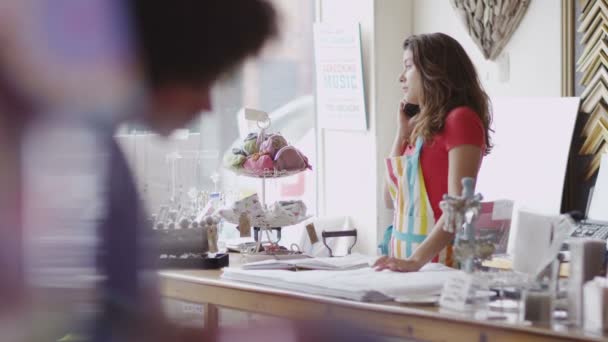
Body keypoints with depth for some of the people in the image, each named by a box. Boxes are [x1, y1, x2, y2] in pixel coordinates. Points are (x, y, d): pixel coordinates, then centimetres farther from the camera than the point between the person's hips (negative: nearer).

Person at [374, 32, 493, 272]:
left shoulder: (461, 120, -10)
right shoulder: (422, 126, 12)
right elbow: (391, 200, 15)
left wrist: (417, 260, -26)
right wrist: (403, 133, 9)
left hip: (437, 259, -6)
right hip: (408, 256, 6)